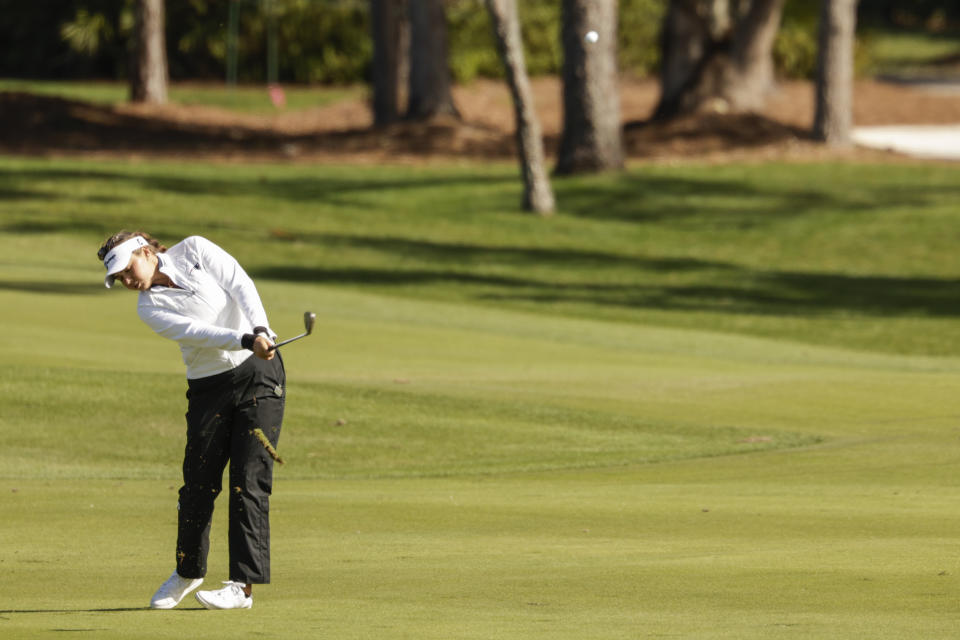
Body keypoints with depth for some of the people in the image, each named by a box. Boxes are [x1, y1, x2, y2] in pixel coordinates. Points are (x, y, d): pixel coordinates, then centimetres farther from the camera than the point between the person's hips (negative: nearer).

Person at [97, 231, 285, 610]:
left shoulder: (195, 251, -1)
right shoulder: (150, 308, -1)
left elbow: (240, 285, -11)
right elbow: (196, 331, -16)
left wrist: (261, 330, -27)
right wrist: (246, 341, -31)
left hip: (259, 370, -2)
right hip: (208, 388, 2)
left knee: (250, 479, -9)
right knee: (199, 483, 2)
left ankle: (243, 586, -11)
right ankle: (188, 571, 25)